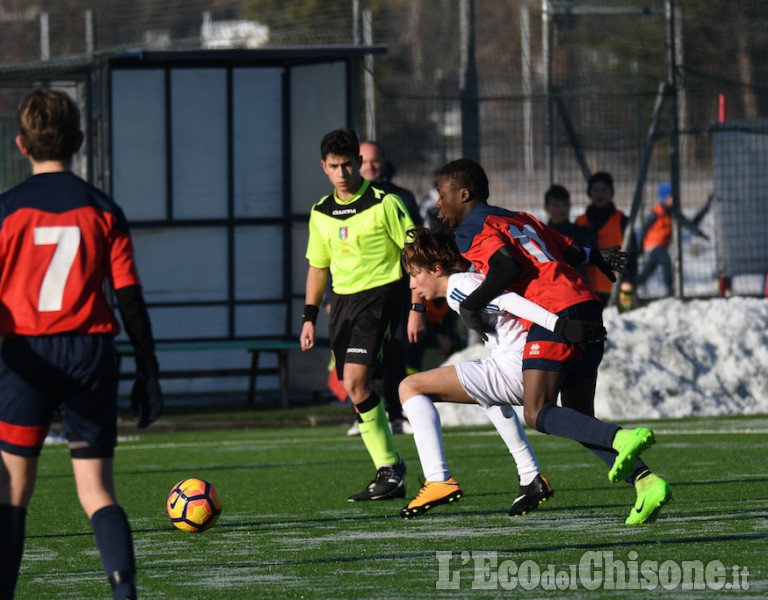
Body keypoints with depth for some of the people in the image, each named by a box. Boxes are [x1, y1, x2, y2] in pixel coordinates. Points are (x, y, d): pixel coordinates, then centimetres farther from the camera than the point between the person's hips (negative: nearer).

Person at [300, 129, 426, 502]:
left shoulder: (384, 204, -9)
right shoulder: (321, 214, 9)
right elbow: (318, 266, 20)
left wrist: (417, 308, -12)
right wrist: (309, 317, 15)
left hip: (379, 297, -7)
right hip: (342, 301, 7)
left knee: (356, 381, -20)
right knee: (357, 389, 4)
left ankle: (389, 469, -12)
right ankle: (390, 474, 11)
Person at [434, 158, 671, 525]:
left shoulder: (472, 232, 3)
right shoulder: (520, 219, 26)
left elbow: (508, 267, -14)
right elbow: (570, 251, 28)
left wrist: (470, 306, -4)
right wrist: (595, 256, 48)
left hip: (555, 314, -9)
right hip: (587, 306, 9)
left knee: (538, 415, -12)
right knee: (579, 421, 9)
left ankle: (623, 439, -32)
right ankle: (646, 481, -9)